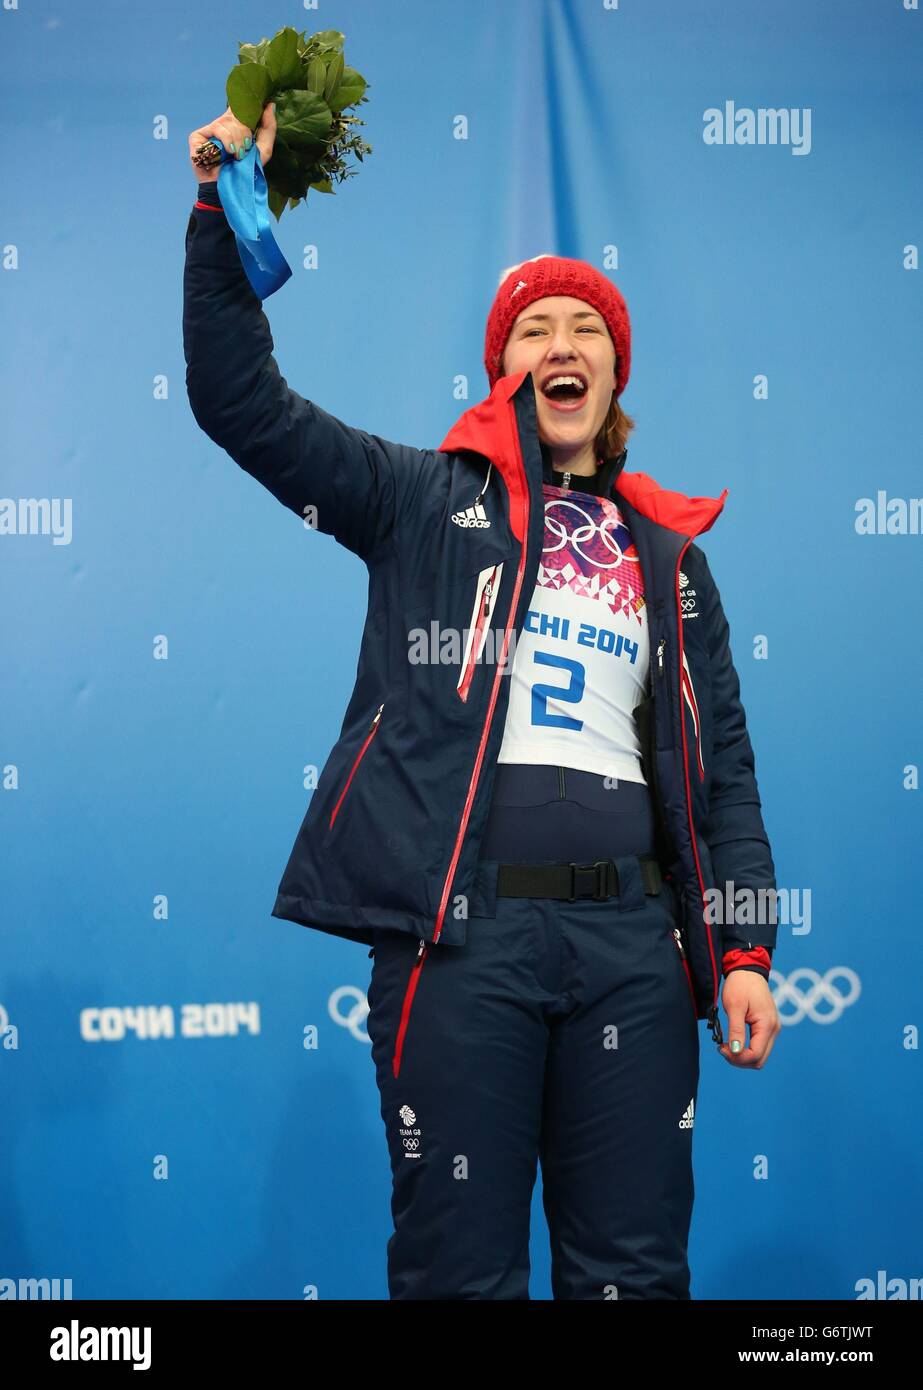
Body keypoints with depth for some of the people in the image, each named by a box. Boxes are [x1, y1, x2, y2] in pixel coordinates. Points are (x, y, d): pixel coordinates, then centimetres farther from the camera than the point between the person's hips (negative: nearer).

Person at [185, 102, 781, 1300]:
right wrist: (225, 213, -4)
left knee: (634, 1268, 6)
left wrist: (744, 946, 7)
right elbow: (240, 401, 4)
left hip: (630, 932, 3)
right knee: (459, 1266, 1)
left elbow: (723, 764, 16)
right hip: (460, 925, -3)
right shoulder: (429, 504, 11)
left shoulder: (668, 558, 18)